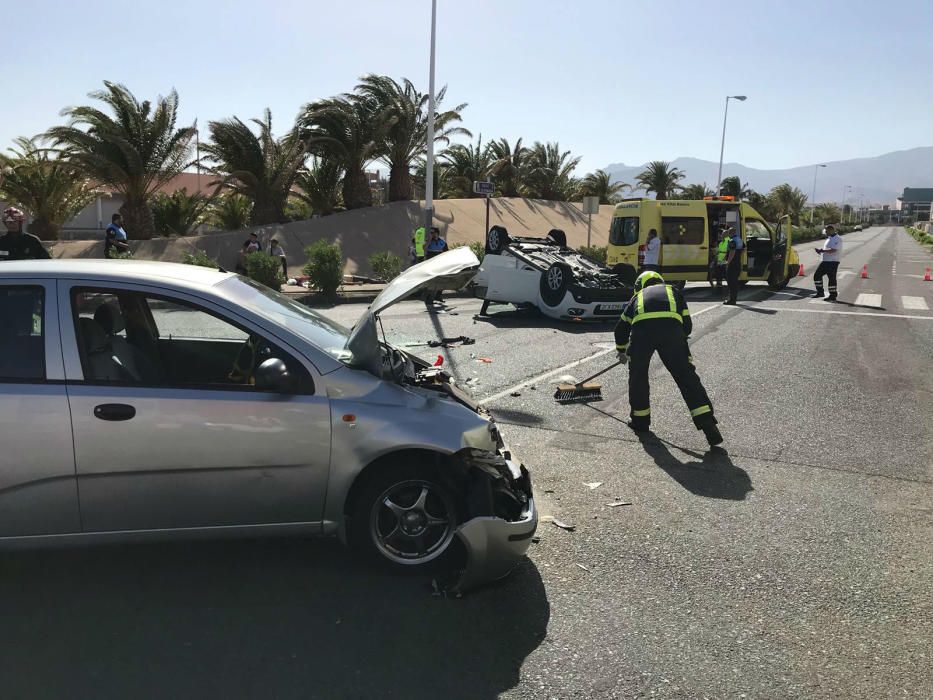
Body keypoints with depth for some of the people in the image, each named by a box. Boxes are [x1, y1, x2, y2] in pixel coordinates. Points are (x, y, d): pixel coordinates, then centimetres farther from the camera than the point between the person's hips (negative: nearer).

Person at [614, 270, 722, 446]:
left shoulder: (638, 296, 38)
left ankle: (640, 420, 30)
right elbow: (687, 326, 31)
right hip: (671, 328, 0)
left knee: (638, 374, 21)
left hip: (641, 329, 0)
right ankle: (707, 423, -2)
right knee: (686, 376, 5)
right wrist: (675, 341, 49)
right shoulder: (674, 291, 37)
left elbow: (621, 328, 43)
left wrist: (621, 352, 59)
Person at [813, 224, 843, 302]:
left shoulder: (837, 239, -13)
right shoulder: (829, 238, 18)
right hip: (825, 261, 10)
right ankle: (820, 292, 15)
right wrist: (820, 250, 7)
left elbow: (833, 250, -25)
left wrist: (822, 250, -22)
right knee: (817, 275, 7)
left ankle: (832, 296, 3)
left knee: (832, 278, -5)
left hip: (832, 262, -10)